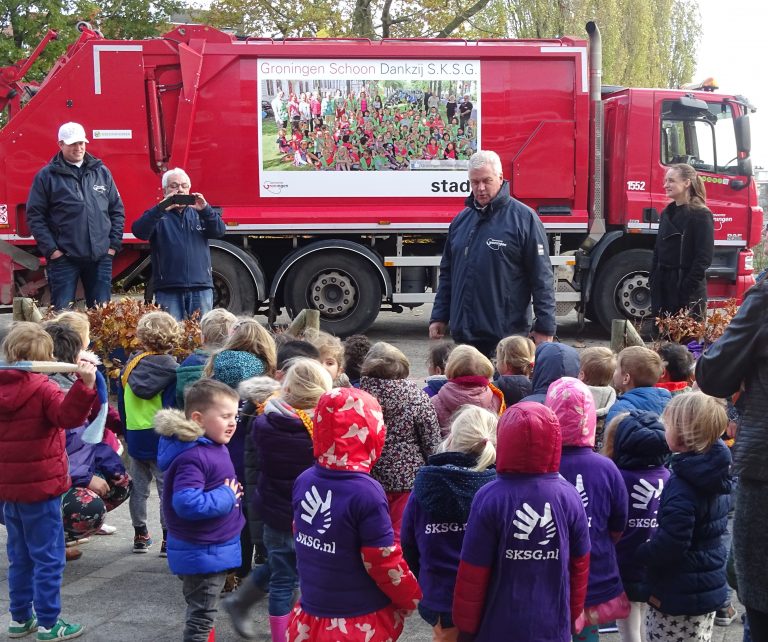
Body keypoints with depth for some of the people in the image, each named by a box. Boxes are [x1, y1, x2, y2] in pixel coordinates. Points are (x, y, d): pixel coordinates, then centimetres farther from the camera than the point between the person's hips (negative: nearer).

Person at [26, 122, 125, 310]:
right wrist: (51, 250, -8)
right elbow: (35, 216, 0)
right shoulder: (46, 176, 1)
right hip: (64, 258, -3)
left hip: (100, 257, 3)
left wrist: (114, 244, 5)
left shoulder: (101, 171, 11)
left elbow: (117, 210, 14)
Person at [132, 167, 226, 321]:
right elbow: (139, 231, -11)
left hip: (201, 286, 2)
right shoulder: (157, 215, 8)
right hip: (168, 288, -2)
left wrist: (205, 210, -18)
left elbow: (219, 231, 1)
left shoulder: (199, 213, 16)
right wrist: (161, 209, -24)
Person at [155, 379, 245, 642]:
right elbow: (186, 503, -37)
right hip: (202, 552, -10)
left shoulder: (214, 448, 5)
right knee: (201, 617, 3)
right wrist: (226, 497, -25)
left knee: (202, 614, 24)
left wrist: (229, 495, 3)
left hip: (214, 548, 10)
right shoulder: (193, 458, -27)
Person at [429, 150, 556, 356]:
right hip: (464, 335, 6)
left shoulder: (524, 218, -5)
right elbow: (447, 273, 20)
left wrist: (544, 328, -11)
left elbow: (542, 277, -7)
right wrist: (439, 317, 14)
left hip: (507, 337, -6)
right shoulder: (461, 219, 14)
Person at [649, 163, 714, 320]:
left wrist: (688, 288, -19)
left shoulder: (701, 215, -8)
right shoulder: (667, 214, 14)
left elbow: (704, 258, -14)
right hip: (663, 288, 7)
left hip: (688, 293, -7)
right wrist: (653, 281, 9)